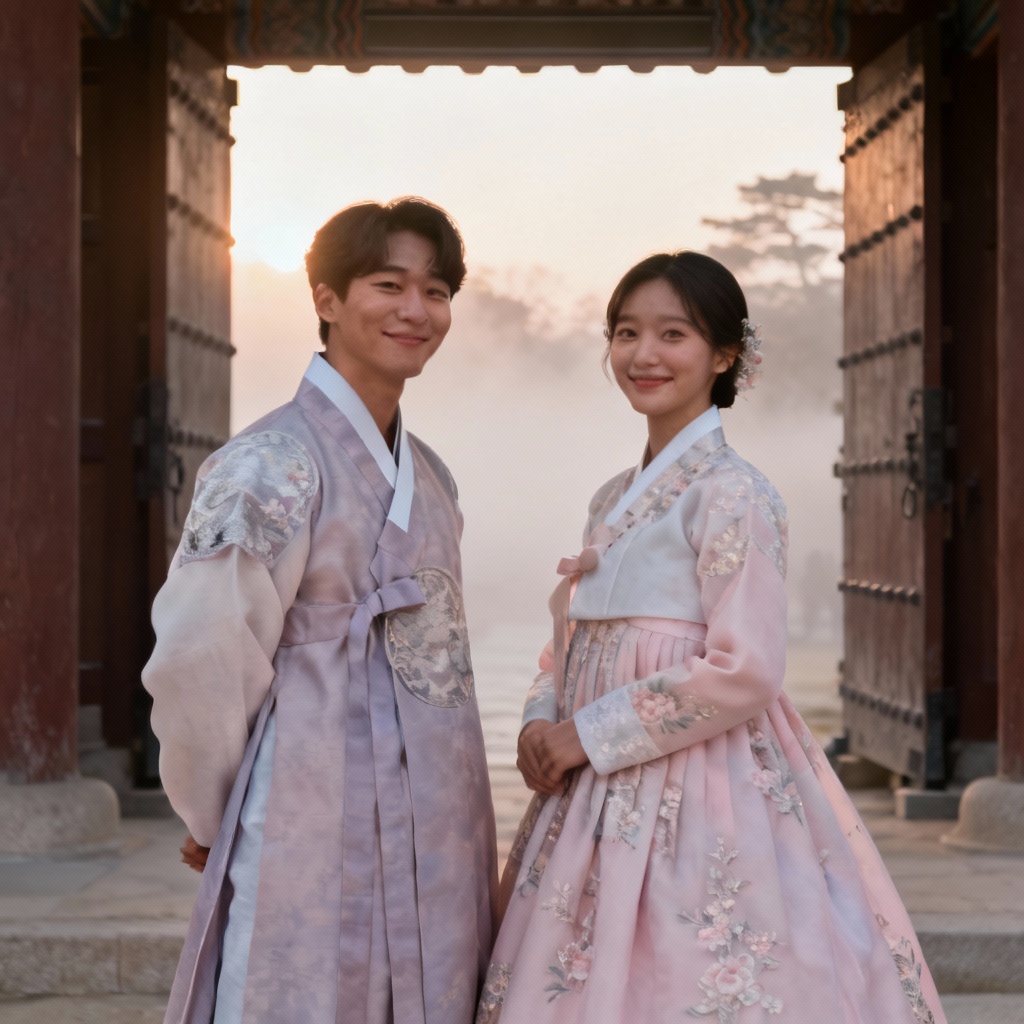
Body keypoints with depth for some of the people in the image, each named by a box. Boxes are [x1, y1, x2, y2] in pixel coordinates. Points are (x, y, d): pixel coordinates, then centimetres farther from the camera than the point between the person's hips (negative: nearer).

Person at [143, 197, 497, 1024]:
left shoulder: (429, 476, 13)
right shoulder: (274, 462, -13)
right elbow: (199, 660, -15)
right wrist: (214, 816, -3)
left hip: (439, 843, 7)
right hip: (316, 835, -7)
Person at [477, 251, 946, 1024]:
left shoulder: (730, 494, -11)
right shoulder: (616, 499, 14)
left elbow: (743, 675, -18)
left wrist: (588, 736, -13)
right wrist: (543, 722, -2)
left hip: (699, 797, -7)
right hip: (605, 802, 7)